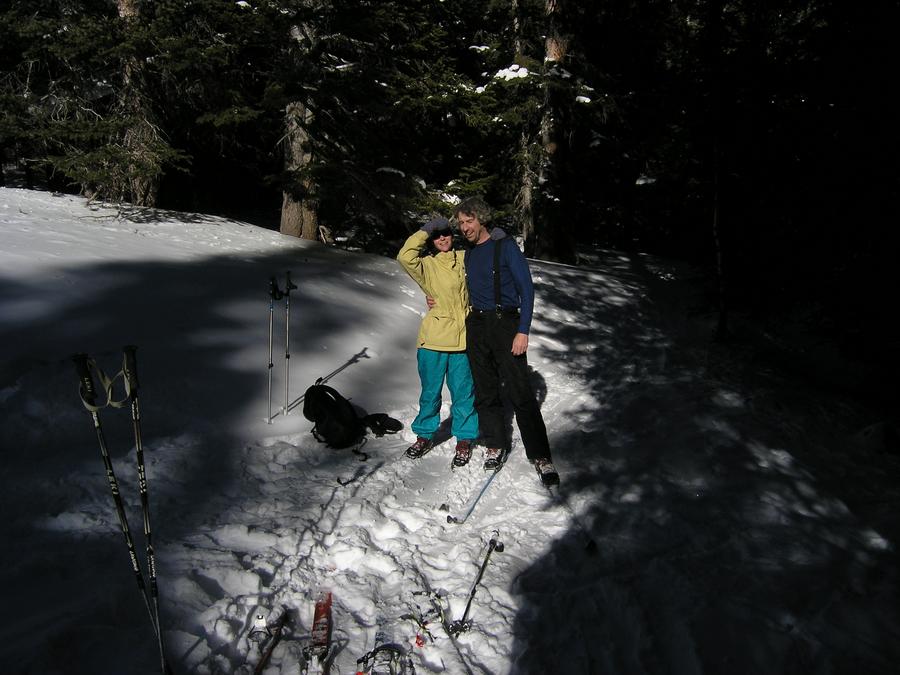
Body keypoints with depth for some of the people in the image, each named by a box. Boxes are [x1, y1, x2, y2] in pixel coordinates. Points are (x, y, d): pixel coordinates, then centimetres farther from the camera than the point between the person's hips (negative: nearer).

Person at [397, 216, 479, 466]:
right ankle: (425, 435, 28)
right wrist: (426, 230, -10)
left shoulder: (464, 259, 9)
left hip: (462, 337, 2)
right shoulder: (427, 265, 1)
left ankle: (464, 439, 22)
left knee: (463, 391, 7)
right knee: (430, 391, 10)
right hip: (433, 338, -1)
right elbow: (405, 256, -19)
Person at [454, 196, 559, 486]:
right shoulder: (468, 254, 15)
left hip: (505, 324, -6)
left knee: (521, 394, -9)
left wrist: (523, 331, -16)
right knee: (485, 392, 8)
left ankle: (541, 457, -4)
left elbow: (526, 288, -8)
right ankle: (495, 446, 22)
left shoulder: (505, 246, -5)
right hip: (476, 327, 6)